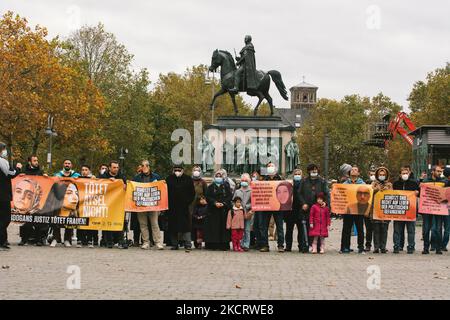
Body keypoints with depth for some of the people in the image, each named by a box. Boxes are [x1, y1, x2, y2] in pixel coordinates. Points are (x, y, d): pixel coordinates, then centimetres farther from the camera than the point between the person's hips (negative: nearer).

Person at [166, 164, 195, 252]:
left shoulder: (188, 179, 5)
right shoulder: (169, 179, 7)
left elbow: (192, 193, 7)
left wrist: (188, 202, -3)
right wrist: (168, 203, 0)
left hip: (184, 207, -2)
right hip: (172, 208, 2)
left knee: (186, 226, -7)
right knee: (173, 226, 6)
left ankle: (187, 245, -8)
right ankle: (174, 244, 15)